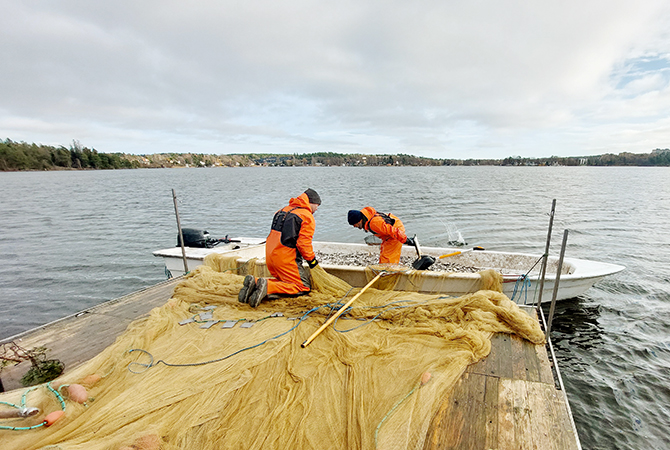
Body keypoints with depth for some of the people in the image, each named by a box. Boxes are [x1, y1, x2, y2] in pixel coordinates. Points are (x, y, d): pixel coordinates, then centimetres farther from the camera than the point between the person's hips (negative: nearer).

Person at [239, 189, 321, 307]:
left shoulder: (284, 210, 19)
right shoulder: (308, 217, -6)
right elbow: (303, 244, -15)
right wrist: (312, 260, 1)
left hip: (270, 255, 8)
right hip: (286, 258, -8)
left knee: (284, 281, 23)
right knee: (304, 287, -1)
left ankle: (254, 283, 0)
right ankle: (267, 286, -20)